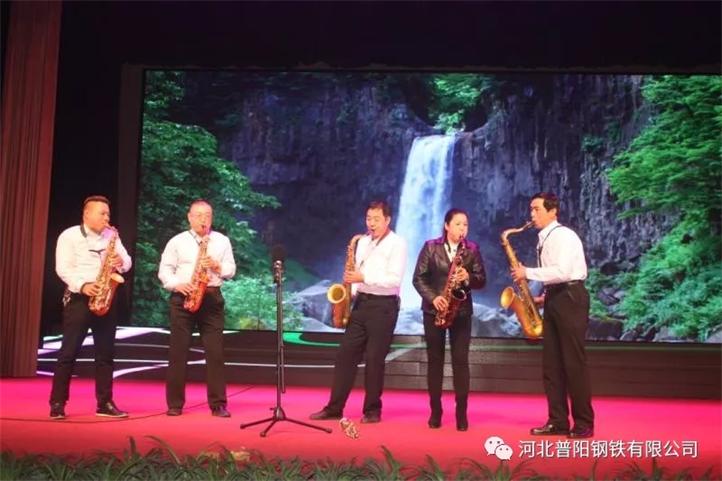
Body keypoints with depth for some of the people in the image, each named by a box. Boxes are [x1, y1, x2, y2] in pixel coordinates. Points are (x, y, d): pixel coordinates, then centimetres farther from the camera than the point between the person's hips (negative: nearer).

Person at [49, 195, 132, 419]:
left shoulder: (111, 236, 14)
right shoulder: (69, 235, -1)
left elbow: (127, 261, 9)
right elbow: (63, 268, -10)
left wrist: (121, 262, -14)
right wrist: (82, 285, -23)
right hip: (79, 298, -5)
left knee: (106, 353, 5)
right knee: (69, 352, -4)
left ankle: (105, 403, 11)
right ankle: (57, 403, 3)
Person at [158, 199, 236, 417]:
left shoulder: (222, 241, 11)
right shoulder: (177, 241, 7)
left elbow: (231, 270, 8)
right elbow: (164, 270, 4)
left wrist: (217, 266, -11)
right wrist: (177, 284, -13)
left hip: (212, 298, 1)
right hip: (182, 298, 0)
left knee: (215, 352, -3)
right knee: (178, 351, 1)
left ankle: (218, 404, 2)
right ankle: (175, 403, 9)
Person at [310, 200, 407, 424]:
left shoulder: (397, 244, -7)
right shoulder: (362, 242, 14)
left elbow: (394, 280, -16)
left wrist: (363, 278, -21)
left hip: (383, 306, -6)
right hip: (361, 303, 7)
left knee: (375, 359, -1)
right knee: (345, 354, 4)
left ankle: (372, 410, 12)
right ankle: (334, 408, 10)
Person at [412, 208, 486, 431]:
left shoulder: (473, 250, 4)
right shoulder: (430, 247, 0)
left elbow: (482, 280, 2)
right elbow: (418, 278, -2)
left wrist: (468, 278, -18)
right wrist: (432, 298, -15)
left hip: (461, 311, 0)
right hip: (434, 310, 0)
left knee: (460, 360, -3)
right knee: (435, 360, 4)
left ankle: (461, 412, 3)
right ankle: (435, 410, 12)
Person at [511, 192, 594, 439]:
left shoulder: (564, 236, -11)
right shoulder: (545, 239, 17)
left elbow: (562, 272, -23)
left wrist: (528, 273, -16)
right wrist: (544, 296, 8)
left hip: (570, 299, -9)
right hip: (554, 300, 9)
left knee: (573, 363, -5)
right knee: (551, 364, 7)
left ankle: (584, 423, 3)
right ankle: (558, 421, 12)